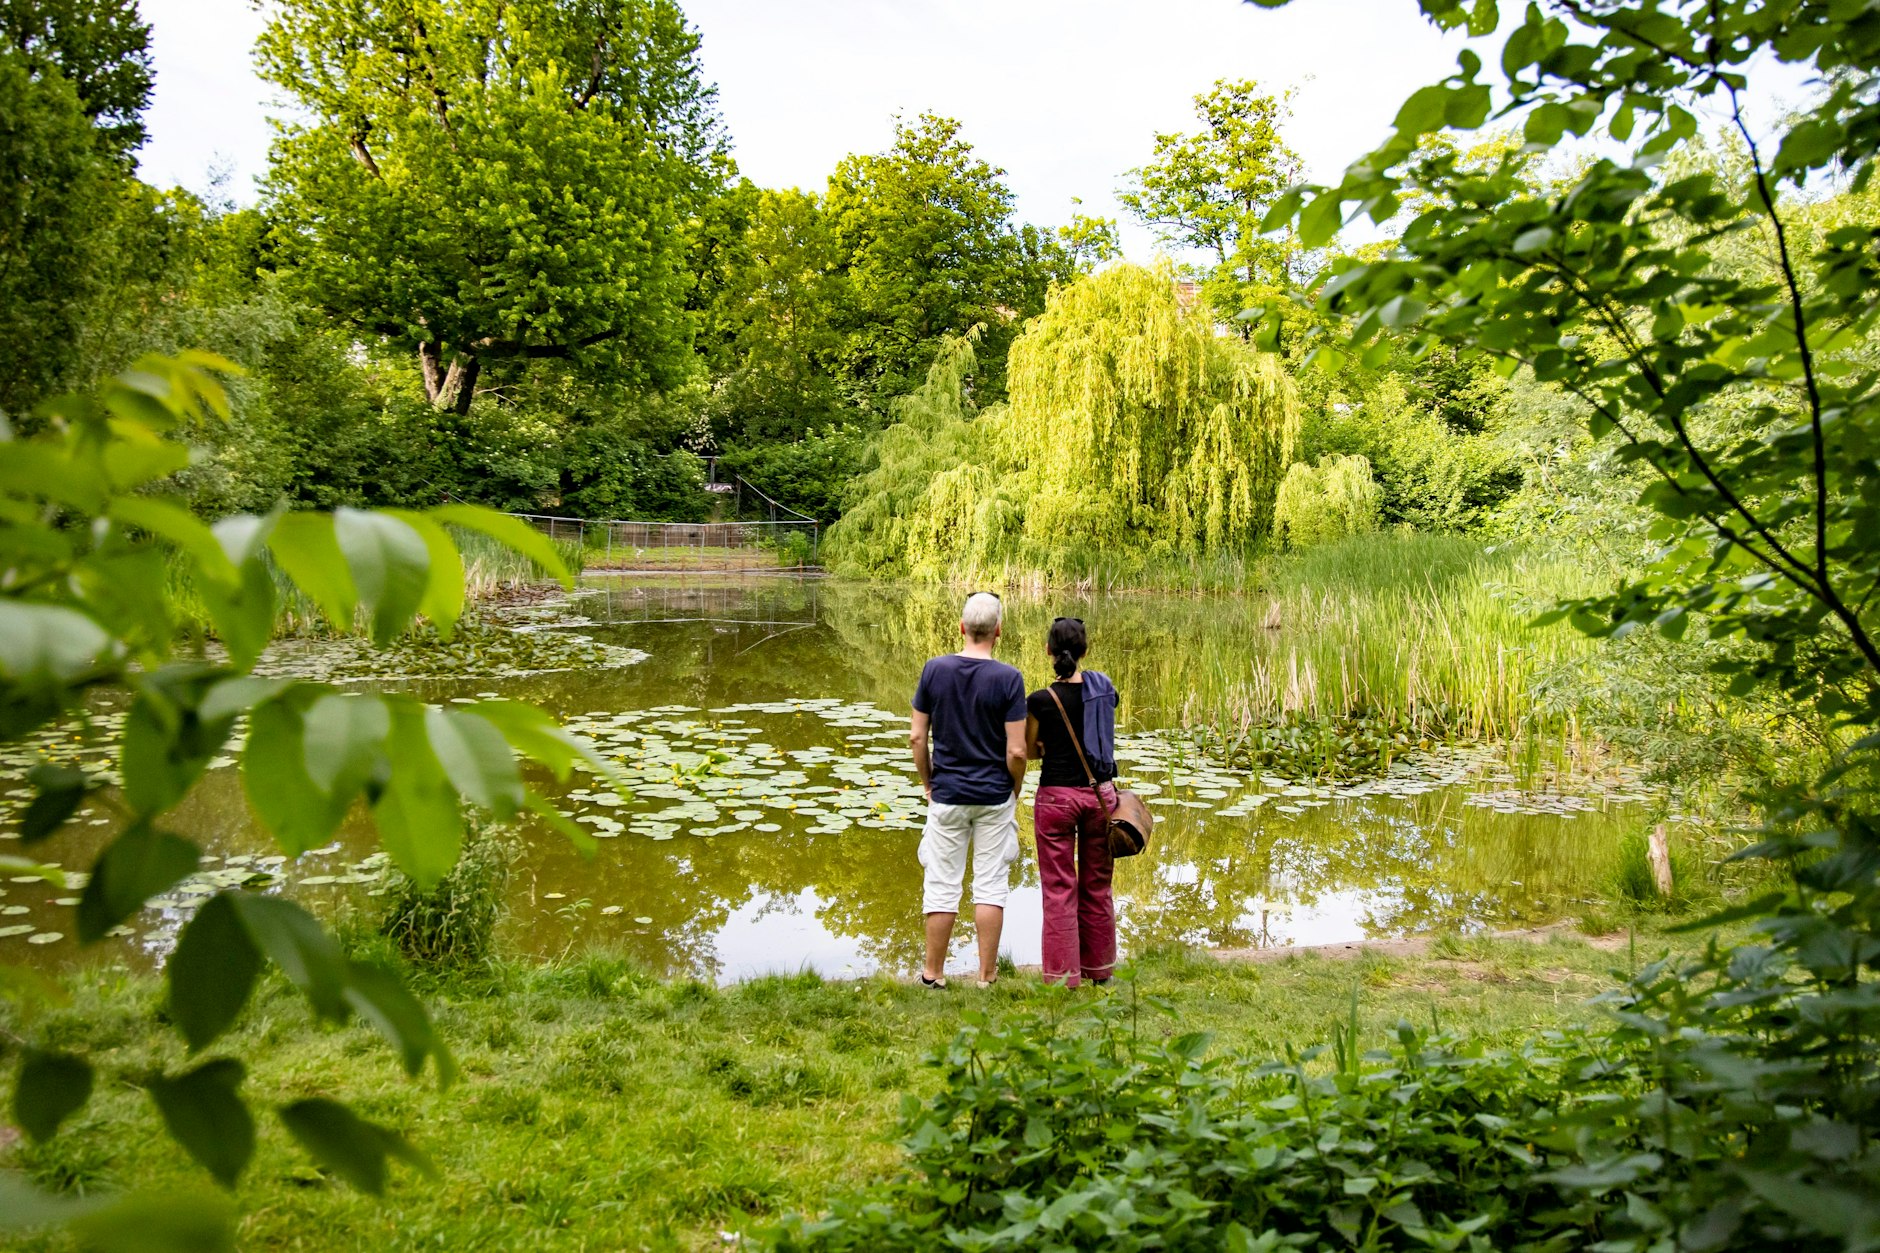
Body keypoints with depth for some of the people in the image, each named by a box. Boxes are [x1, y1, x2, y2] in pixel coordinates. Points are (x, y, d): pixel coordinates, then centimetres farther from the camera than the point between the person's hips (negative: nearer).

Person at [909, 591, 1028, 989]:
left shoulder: (935, 669, -6)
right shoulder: (1008, 678, -12)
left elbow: (917, 736, -2)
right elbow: (1016, 751, -13)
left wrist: (928, 784, 10)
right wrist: (1015, 793, 4)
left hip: (947, 795, 1)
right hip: (994, 796, -1)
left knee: (942, 886, 9)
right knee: (991, 886, 7)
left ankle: (934, 972, 18)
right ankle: (986, 975, 13)